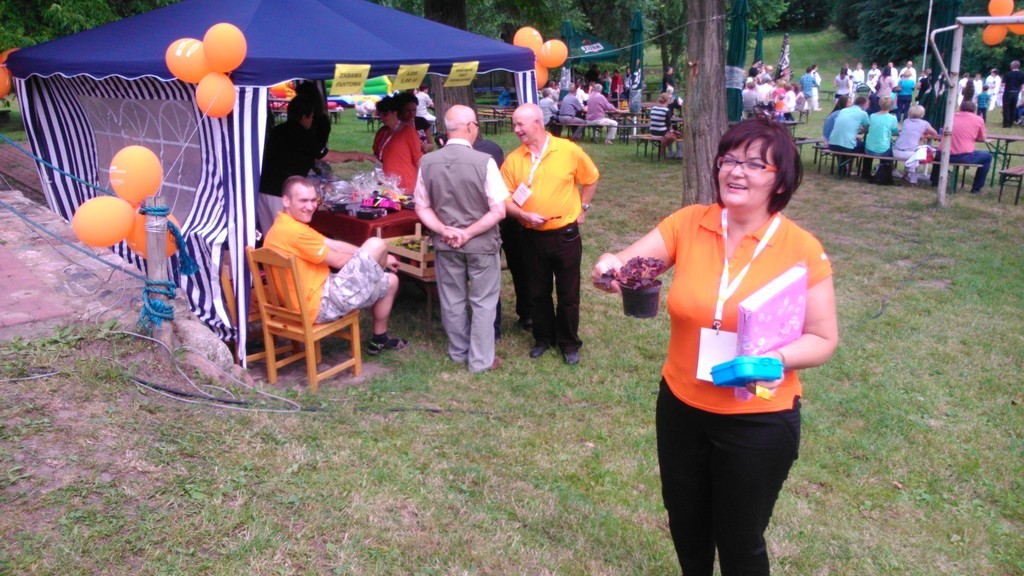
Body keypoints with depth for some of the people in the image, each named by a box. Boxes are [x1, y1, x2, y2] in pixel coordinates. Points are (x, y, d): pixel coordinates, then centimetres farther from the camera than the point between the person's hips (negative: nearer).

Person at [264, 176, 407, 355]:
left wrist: (377, 259, 8)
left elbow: (333, 245, 13)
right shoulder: (293, 231, -21)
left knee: (390, 281, 19)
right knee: (377, 244, -12)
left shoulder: (285, 226, 12)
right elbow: (338, 261, -13)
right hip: (322, 303, -10)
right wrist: (376, 259, 4)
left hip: (319, 291, 10)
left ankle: (379, 339, 33)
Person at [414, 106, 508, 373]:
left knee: (452, 300, 18)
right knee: (483, 302, 12)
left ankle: (458, 352, 36)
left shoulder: (427, 162, -7)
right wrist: (468, 233, -13)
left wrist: (445, 231, -7)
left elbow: (422, 208, -2)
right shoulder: (484, 162, -19)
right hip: (481, 244, -3)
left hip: (445, 244, 4)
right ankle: (480, 360, 21)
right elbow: (498, 211, -18)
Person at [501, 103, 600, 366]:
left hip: (566, 235, -2)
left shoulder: (569, 151, -7)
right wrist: (525, 215, -18)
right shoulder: (513, 160, -2)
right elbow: (505, 199, -2)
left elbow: (591, 179, 9)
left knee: (568, 294, 8)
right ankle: (544, 338, 33)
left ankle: (569, 343, 25)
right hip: (532, 237, 2)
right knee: (537, 293, 14)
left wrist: (582, 208, 6)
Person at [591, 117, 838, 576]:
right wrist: (611, 265, -36)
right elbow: (629, 262, -12)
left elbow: (824, 339, -7)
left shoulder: (802, 249, -13)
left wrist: (778, 358, -27)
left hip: (759, 421, -3)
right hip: (681, 407, 3)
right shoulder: (688, 224, -7)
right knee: (685, 525, 24)